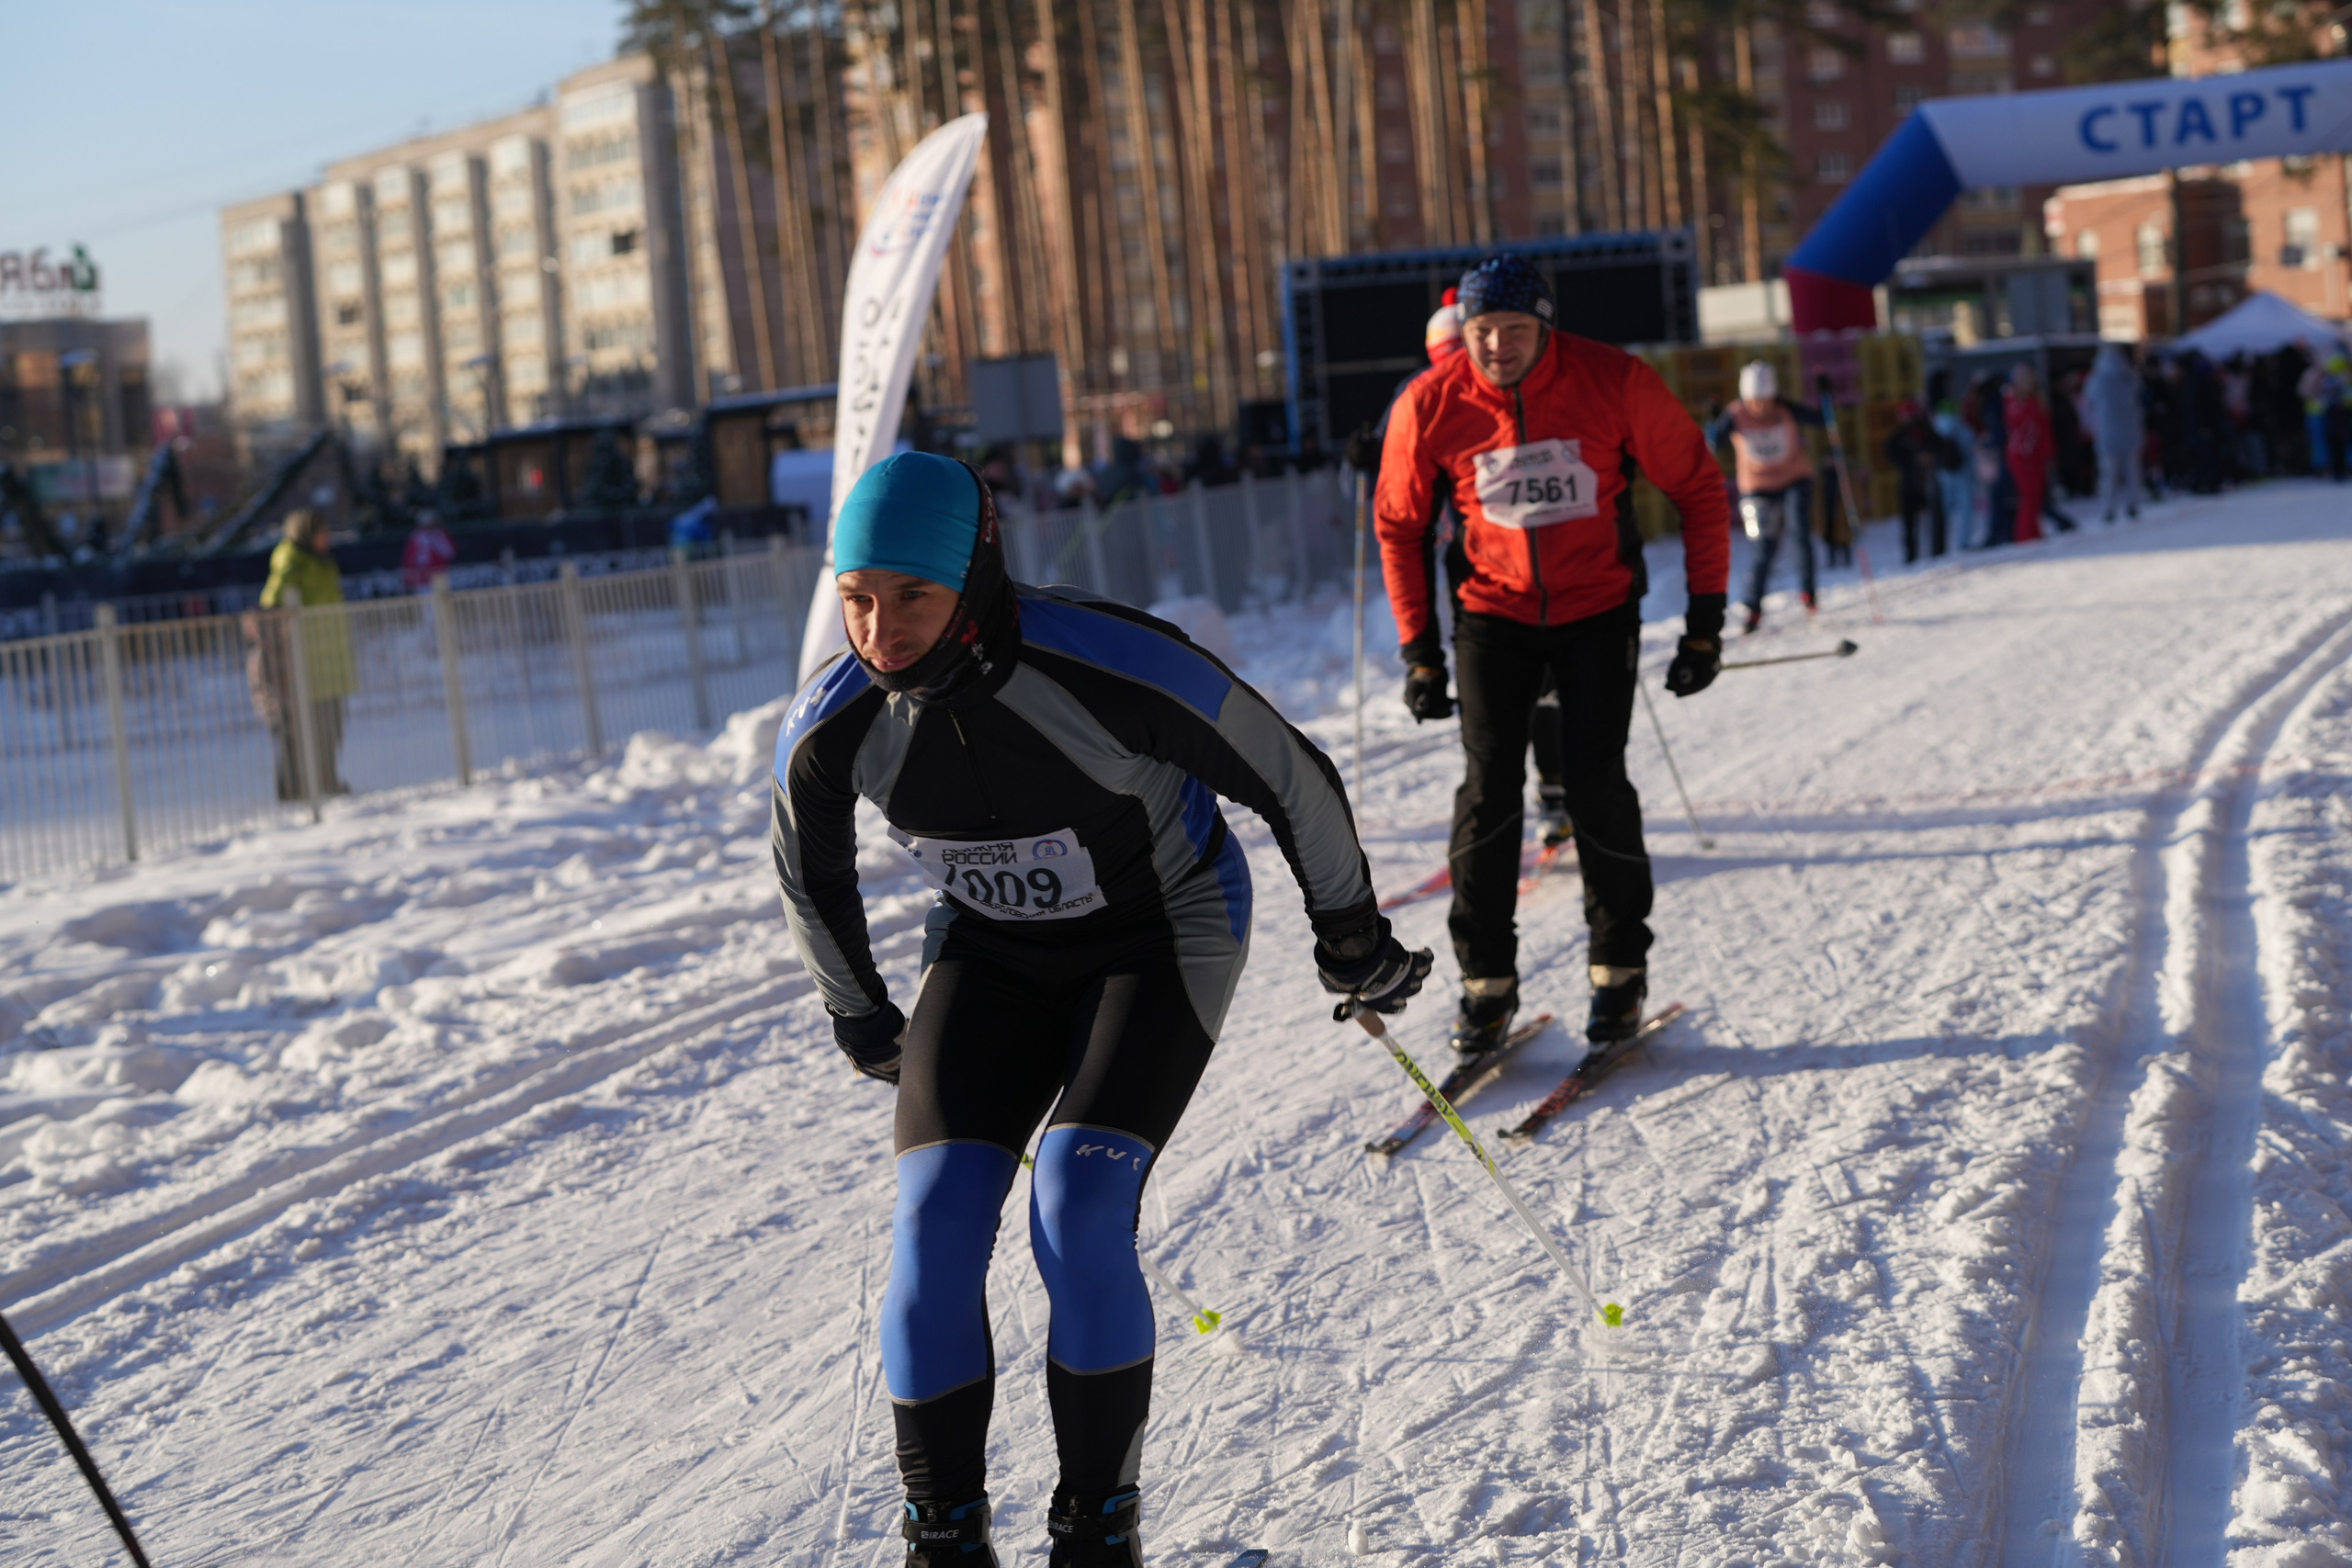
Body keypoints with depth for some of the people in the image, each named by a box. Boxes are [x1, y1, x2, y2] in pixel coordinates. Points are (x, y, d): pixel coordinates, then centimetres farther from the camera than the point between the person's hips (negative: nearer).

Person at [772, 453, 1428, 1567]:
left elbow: (1290, 776, -17)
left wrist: (1351, 933, -4)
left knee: (1076, 1216, -21)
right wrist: (858, 1018, 16)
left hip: (1160, 937, -4)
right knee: (934, 1227, -12)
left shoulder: (1110, 667, -33)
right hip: (990, 952, 4)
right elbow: (810, 875, 4)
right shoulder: (831, 729, -20)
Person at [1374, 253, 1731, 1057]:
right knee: (1488, 785, -10)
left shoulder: (1615, 383, -17)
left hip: (1598, 607, -1)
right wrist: (1419, 648, 2)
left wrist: (1705, 618, -8)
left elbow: (1699, 487, -5)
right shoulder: (1430, 407, -14)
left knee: (1594, 780, -10)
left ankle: (1620, 968, 8)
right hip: (1494, 609, 1)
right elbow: (1398, 523, 3)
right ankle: (1486, 981, 2)